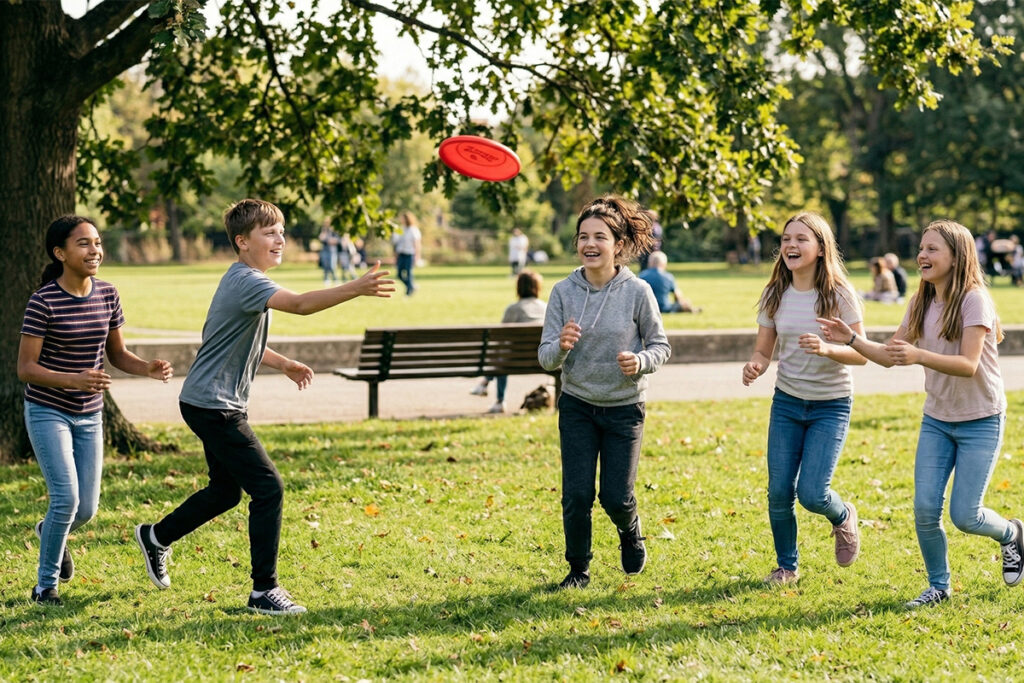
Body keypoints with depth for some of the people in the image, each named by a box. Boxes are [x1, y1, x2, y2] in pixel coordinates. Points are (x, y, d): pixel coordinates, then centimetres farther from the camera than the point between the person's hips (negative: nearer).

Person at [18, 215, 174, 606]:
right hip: (47, 412, -5)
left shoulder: (107, 295, -1)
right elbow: (25, 368, -16)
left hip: (89, 415, 5)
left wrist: (149, 368, -12)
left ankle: (50, 532, 44)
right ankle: (46, 585, 3)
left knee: (86, 509, 7)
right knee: (67, 497, -17)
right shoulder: (43, 302, -17)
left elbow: (117, 355, 9)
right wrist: (74, 380, -31)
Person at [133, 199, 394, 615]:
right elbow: (300, 305, -38)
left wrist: (283, 364, 19)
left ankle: (156, 537, 40)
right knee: (268, 489, -11)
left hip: (213, 405, 11)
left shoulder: (244, 281, 14)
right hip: (212, 406, -11)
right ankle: (264, 591, -5)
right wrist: (356, 289, -47)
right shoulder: (246, 282, -20)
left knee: (226, 490, 22)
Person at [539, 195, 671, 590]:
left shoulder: (637, 292, -13)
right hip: (577, 406, 1)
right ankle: (578, 569, 20)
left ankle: (630, 530, 35)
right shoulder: (564, 292, -8)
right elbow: (545, 358, -7)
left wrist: (640, 361, -24)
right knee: (576, 496, -3)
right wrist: (561, 346, -29)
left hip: (624, 409, -1)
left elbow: (661, 346, -2)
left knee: (615, 497, -1)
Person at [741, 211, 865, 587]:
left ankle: (843, 517, 24)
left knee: (812, 494, -12)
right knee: (779, 493, 1)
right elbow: (764, 350, 3)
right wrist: (754, 366, -21)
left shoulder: (840, 295, -12)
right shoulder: (775, 295, -2)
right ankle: (786, 566, 23)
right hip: (786, 402, 3)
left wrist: (827, 349, -31)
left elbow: (861, 354, -11)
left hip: (831, 406, -3)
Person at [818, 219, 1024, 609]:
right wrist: (851, 339, -14)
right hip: (937, 419, 5)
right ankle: (938, 587, 14)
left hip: (980, 422, -5)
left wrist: (919, 356, -40)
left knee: (964, 516, -6)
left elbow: (968, 365, -25)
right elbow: (890, 357, 3)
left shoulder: (974, 300, -17)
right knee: (925, 508, -5)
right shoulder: (921, 304, 3)